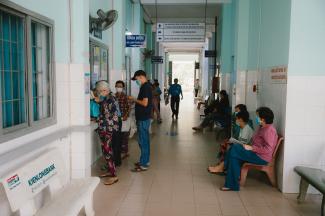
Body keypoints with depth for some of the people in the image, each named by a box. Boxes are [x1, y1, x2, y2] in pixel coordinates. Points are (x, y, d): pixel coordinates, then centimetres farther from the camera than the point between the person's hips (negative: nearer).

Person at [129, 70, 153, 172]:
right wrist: (136, 101, 13)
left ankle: (143, 165, 1)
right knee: (145, 140, 16)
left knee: (143, 141, -5)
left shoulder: (145, 87, -17)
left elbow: (145, 103, -23)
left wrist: (134, 99, -12)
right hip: (144, 117, 10)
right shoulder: (147, 86, 14)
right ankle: (146, 161, 26)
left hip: (143, 118, -10)